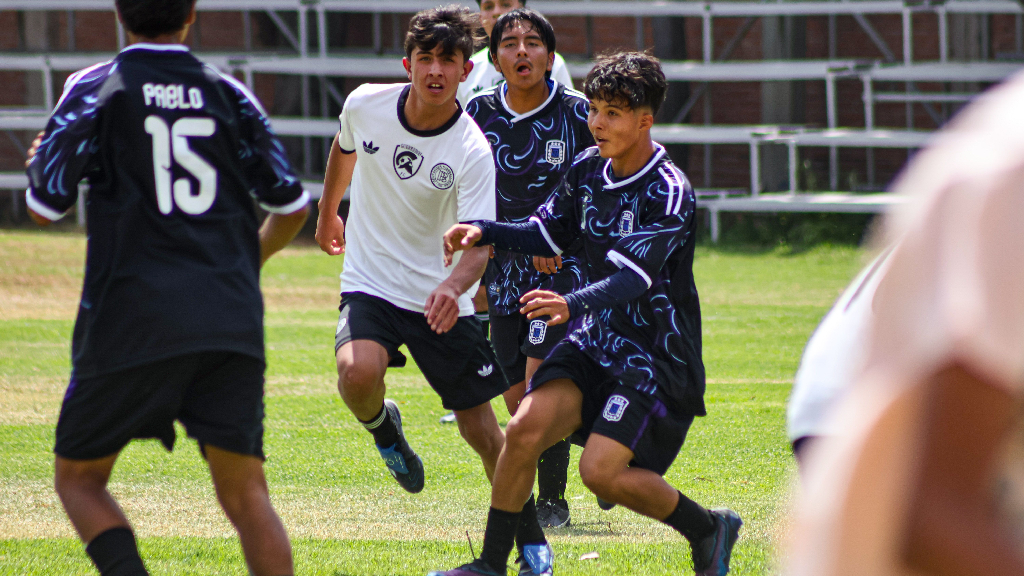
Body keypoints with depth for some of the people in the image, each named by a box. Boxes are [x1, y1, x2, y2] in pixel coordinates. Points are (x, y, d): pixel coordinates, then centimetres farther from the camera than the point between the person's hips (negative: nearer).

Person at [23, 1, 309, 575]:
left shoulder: (96, 90, 0)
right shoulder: (228, 94, 9)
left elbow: (45, 206, -3)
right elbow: (293, 205, 13)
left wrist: (40, 164, 19)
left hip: (133, 323, -3)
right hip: (232, 325, 3)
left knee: (79, 479, 11)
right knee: (245, 494, 5)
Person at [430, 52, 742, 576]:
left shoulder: (669, 194, -20)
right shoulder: (588, 169, 3)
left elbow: (633, 278, -31)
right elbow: (547, 234, 17)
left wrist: (573, 305, -49)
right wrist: (484, 231, -1)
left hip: (657, 355, -7)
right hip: (595, 340, 7)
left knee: (601, 470, -17)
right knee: (525, 428, -13)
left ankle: (708, 529, 7)